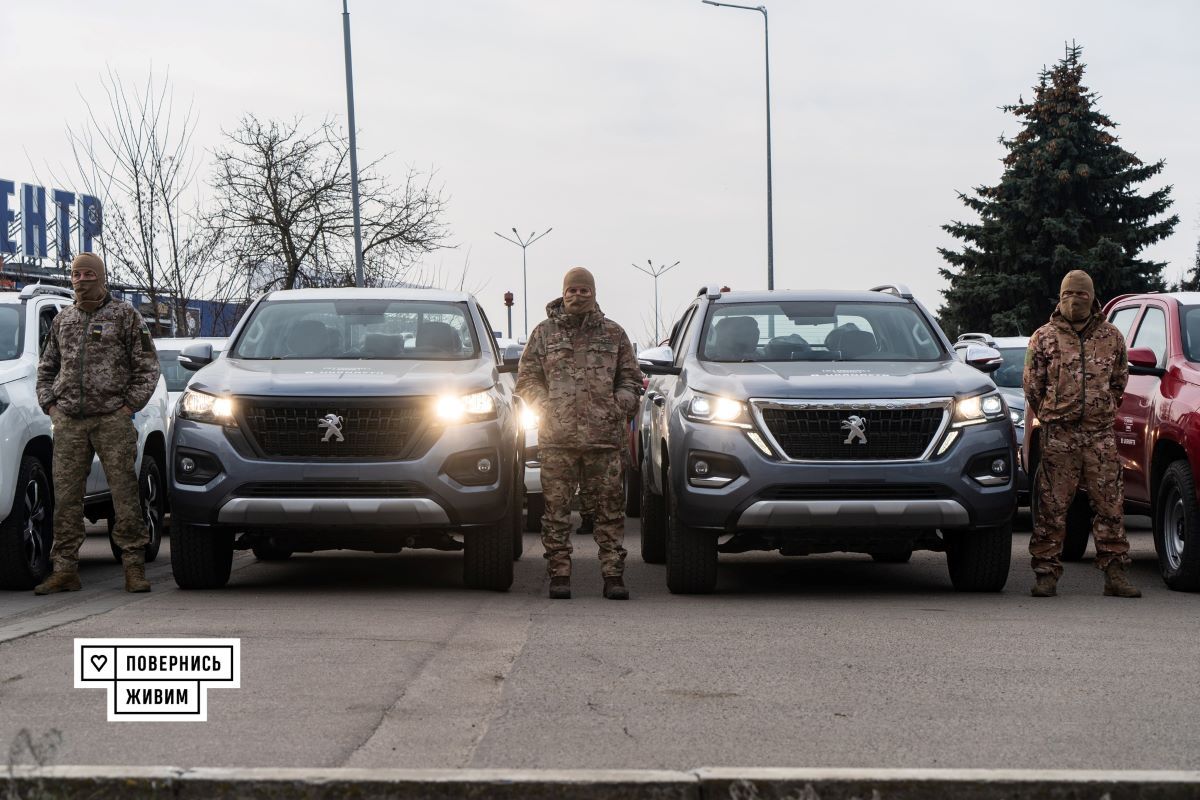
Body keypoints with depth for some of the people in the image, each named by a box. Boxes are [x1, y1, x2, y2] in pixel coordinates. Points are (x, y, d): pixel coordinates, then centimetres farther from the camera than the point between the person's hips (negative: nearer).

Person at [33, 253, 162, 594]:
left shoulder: (125, 315, 4)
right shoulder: (62, 320, 16)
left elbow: (147, 365, 3)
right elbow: (46, 368, 23)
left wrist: (129, 406, -5)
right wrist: (49, 405, 9)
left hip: (112, 419, -4)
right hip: (68, 423, 4)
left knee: (125, 492, -6)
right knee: (65, 496, 1)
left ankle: (134, 567, -1)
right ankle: (65, 570, 4)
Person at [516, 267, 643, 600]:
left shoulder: (613, 334, 14)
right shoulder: (543, 333, 11)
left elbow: (631, 379, 18)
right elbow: (526, 379, 12)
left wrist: (621, 404, 0)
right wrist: (543, 405, -4)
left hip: (604, 436, 0)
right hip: (556, 437, 0)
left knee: (609, 507, -1)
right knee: (557, 509, -1)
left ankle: (613, 576, 2)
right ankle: (559, 576, 4)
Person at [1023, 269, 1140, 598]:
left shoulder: (1111, 338, 10)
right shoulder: (1044, 337, 6)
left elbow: (1119, 379, 21)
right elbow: (1032, 384, 10)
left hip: (1101, 435, 2)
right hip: (1058, 436, -2)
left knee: (1110, 504, 1)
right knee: (1052, 506, -3)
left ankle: (1115, 573, 5)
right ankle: (1046, 574, 2)